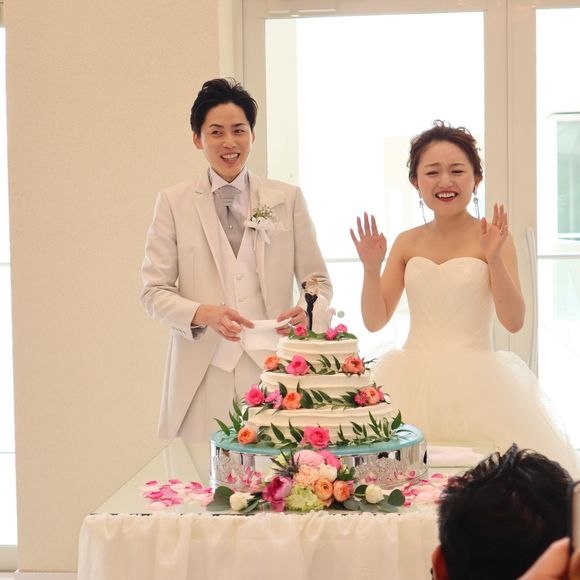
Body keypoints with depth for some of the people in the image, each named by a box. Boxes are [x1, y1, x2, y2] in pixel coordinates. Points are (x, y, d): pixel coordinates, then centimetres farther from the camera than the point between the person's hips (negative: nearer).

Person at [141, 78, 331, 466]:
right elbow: (154, 292, 4)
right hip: (204, 373, 0)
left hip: (272, 366, 1)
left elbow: (319, 281, 12)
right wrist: (203, 314, -15)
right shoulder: (174, 202, 8)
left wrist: (307, 310, -11)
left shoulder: (288, 198, 10)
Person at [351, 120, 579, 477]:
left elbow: (514, 321, -9)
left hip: (474, 383, -3)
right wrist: (371, 267, -8)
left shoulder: (492, 238, -3)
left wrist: (495, 258, -20)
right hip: (414, 383, 3)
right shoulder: (407, 243, 7)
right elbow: (375, 321, 7)